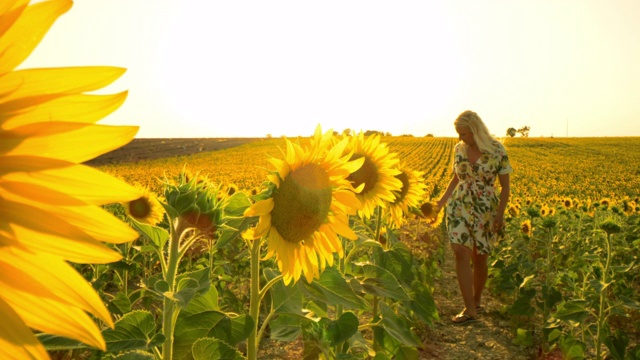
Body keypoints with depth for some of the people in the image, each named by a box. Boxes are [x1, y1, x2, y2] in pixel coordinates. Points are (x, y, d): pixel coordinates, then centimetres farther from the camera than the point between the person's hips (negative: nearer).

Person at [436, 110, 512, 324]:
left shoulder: (497, 150, -7)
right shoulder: (459, 149, 4)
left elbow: (505, 186, -4)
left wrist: (500, 214, -13)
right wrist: (441, 201, 7)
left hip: (485, 210, -2)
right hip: (459, 207, 3)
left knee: (479, 258, 8)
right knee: (461, 254, -11)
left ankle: (477, 301, 30)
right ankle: (470, 310, -6)